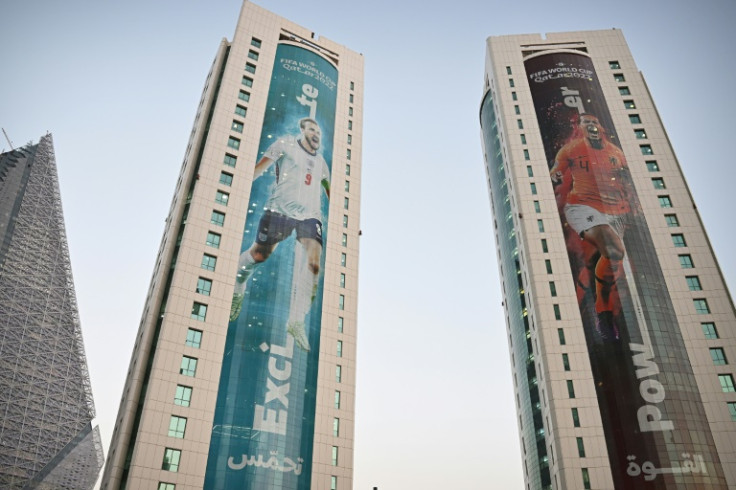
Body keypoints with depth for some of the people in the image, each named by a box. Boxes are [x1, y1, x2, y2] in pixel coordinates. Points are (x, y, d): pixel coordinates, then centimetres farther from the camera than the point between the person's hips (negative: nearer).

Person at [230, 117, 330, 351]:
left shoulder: (320, 162, 27)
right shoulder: (286, 144, 11)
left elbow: (330, 193, 31)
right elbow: (260, 167, 3)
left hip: (310, 214, 4)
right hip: (281, 208, -4)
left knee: (313, 264, -15)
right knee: (259, 254, 0)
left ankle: (297, 321, -12)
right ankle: (237, 291, 32)